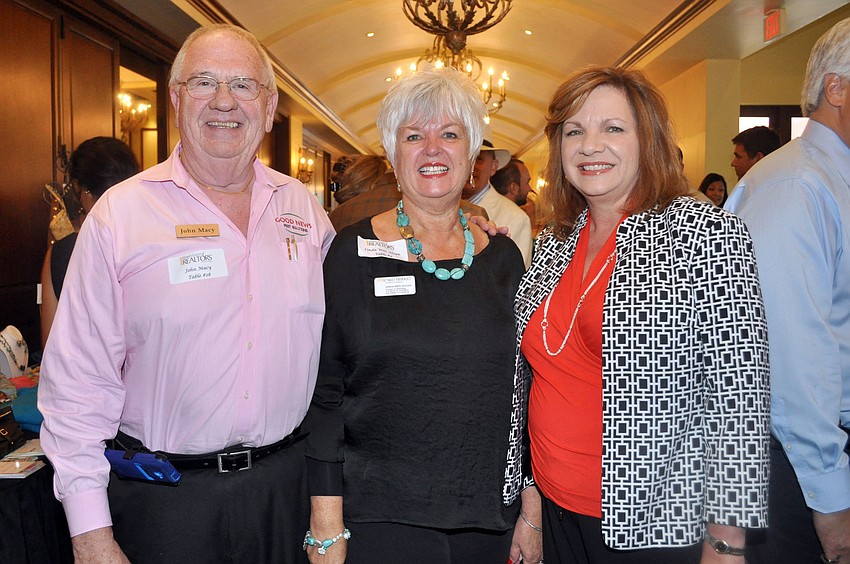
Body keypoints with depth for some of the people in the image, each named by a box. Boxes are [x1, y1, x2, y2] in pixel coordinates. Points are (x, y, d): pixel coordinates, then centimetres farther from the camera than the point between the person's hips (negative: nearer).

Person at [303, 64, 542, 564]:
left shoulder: (503, 257, 3)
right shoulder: (354, 253, -5)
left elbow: (523, 391, 7)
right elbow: (324, 389, -6)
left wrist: (532, 509, 5)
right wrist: (326, 522, -9)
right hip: (376, 519, -2)